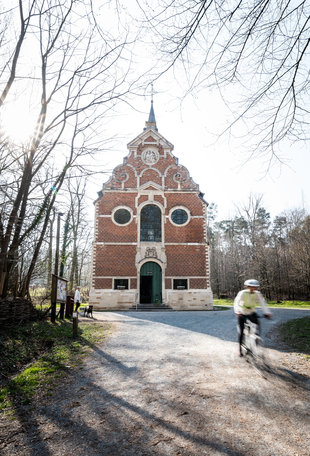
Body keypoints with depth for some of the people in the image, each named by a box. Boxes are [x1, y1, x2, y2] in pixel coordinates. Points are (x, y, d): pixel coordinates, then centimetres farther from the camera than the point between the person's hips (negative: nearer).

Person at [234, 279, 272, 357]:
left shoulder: (257, 294, -14)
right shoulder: (242, 293, -22)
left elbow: (262, 303, -21)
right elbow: (236, 302, -31)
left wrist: (267, 312, -37)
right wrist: (237, 311, -48)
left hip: (251, 313, 3)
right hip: (242, 313, -2)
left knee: (257, 325, -23)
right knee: (241, 332, -2)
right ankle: (240, 349, 16)